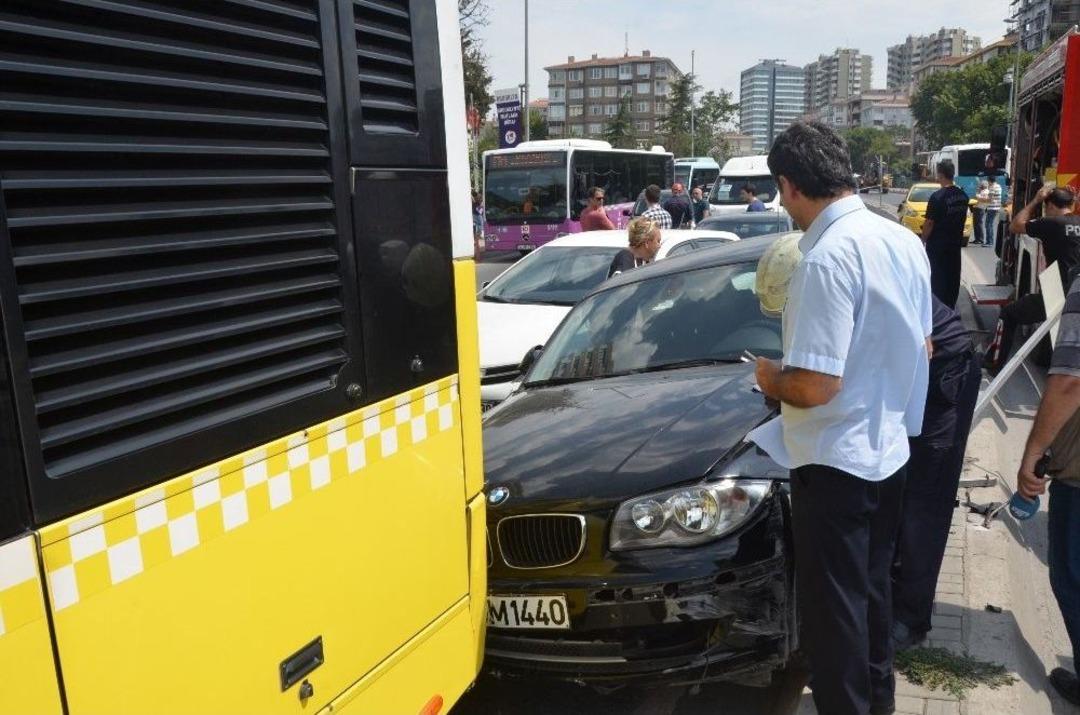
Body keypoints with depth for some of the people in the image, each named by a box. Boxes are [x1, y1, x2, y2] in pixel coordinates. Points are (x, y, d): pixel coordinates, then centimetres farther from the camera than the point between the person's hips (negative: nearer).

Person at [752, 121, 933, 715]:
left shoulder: (828, 256, -24)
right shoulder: (903, 239, 3)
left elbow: (815, 386, -27)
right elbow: (921, 346, 13)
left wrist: (771, 379, -8)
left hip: (835, 461, -9)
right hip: (890, 449, 9)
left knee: (832, 607, 7)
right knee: (871, 589, 24)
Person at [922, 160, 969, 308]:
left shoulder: (937, 196, -19)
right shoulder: (962, 195, 2)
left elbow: (929, 223, -17)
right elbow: (963, 218, 11)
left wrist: (923, 240, -4)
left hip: (937, 245, -6)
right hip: (955, 243, 6)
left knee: (938, 277, 3)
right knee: (953, 276, 13)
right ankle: (950, 308, 22)